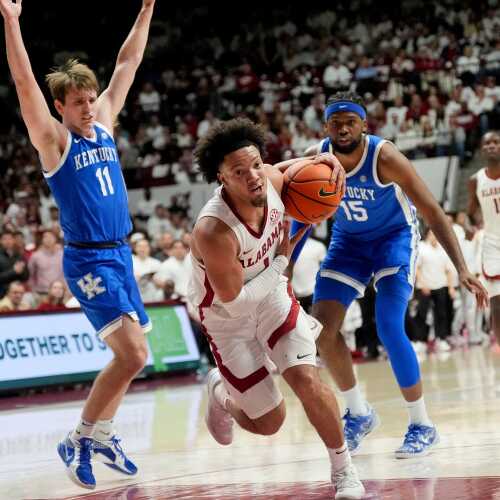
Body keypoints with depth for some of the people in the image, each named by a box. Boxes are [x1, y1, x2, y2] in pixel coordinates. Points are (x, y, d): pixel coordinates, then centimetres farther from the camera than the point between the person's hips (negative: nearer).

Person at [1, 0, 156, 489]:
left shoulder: (103, 125, 8)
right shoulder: (53, 139, -8)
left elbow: (127, 65, 16)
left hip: (120, 253, 8)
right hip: (87, 260, -8)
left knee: (128, 353, 12)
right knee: (132, 353, -17)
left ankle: (101, 434, 29)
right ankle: (79, 441, -4)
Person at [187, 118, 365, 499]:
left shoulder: (272, 178, -20)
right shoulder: (213, 231, -38)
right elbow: (233, 299, -26)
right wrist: (282, 261, -16)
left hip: (272, 294, 4)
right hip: (227, 314, -4)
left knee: (307, 378, -16)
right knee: (268, 422, 0)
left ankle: (343, 469, 5)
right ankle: (221, 393, 36)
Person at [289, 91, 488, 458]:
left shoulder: (384, 157, -30)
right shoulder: (316, 159, -18)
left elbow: (432, 211, -29)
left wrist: (462, 269, -38)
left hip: (395, 236, -4)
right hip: (348, 240, 5)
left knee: (389, 329, -19)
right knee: (322, 326, -6)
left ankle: (422, 425, -4)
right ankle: (359, 413, 14)